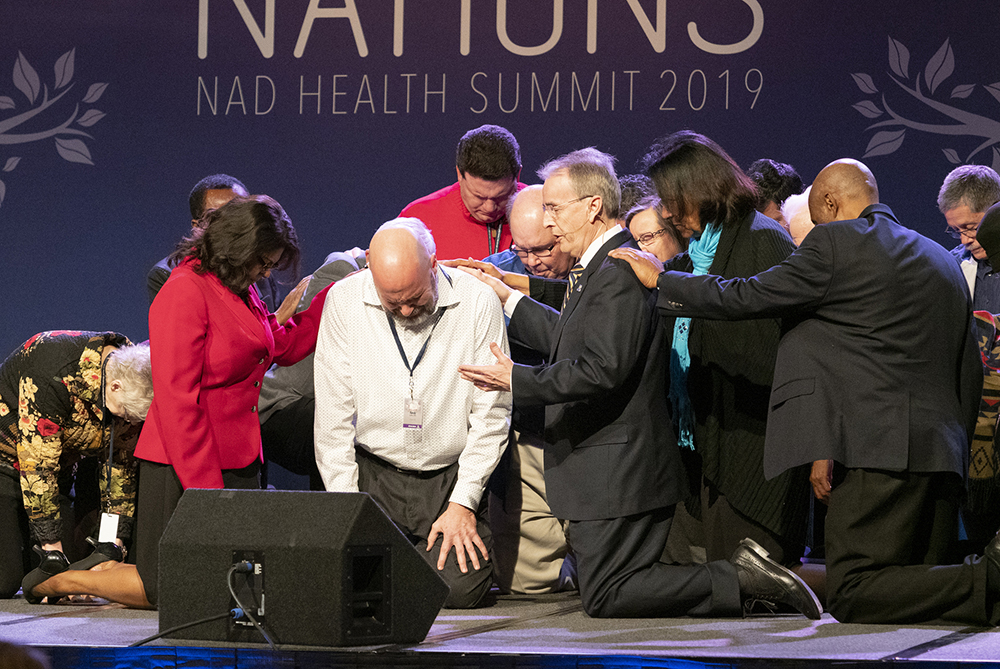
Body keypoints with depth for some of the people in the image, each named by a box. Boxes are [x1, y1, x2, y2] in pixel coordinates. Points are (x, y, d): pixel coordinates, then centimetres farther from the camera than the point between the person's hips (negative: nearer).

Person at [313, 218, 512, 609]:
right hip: (374, 474, 1)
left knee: (460, 588, -17)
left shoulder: (477, 303, -10)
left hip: (452, 476, -1)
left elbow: (491, 415, -5)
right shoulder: (344, 301, -6)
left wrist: (463, 503, -9)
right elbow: (333, 417, -2)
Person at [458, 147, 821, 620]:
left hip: (618, 471, -10)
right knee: (606, 593, 11)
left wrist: (516, 380, -21)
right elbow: (569, 341, 25)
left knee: (606, 599, -9)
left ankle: (738, 582, -9)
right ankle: (741, 576, 7)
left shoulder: (619, 272, -18)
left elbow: (601, 370, -27)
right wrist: (509, 299, 28)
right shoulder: (601, 267, 14)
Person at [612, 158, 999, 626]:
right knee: (919, 585, 10)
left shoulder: (834, 242, -2)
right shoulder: (942, 260, 22)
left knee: (851, 595, -10)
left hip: (880, 447, -8)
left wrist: (662, 281, 11)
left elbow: (748, 297, -1)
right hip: (943, 455, 8)